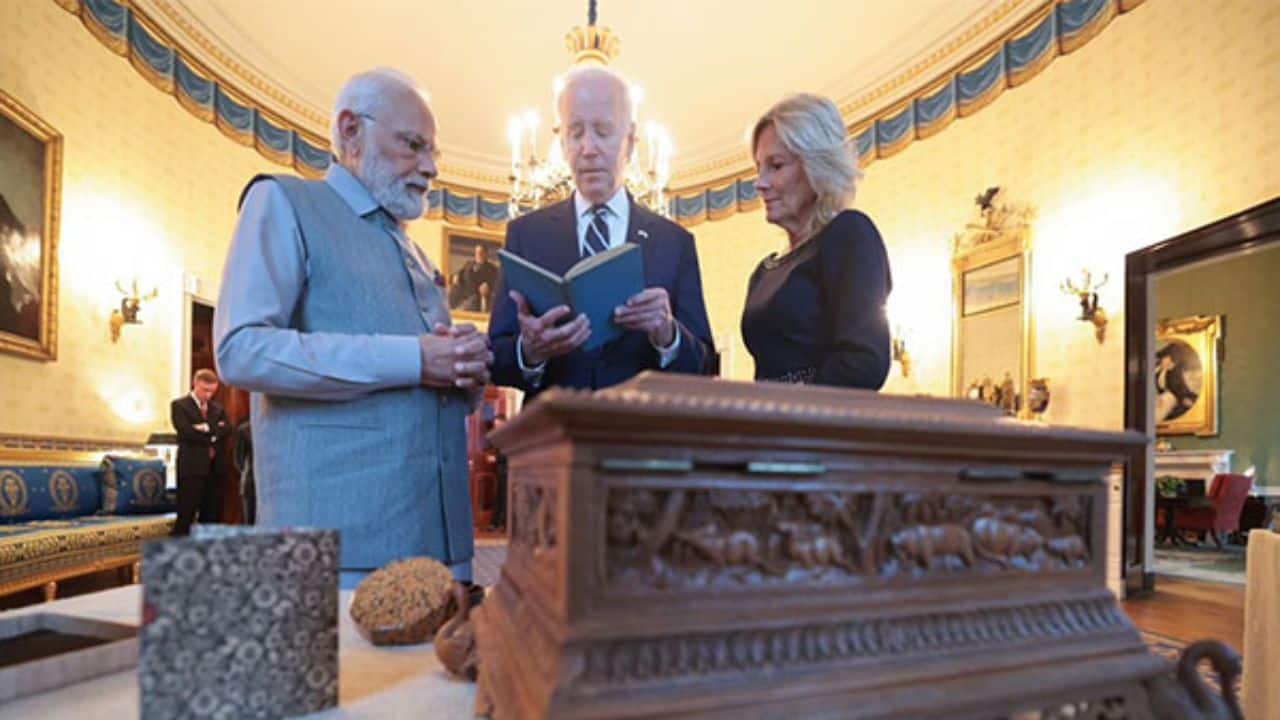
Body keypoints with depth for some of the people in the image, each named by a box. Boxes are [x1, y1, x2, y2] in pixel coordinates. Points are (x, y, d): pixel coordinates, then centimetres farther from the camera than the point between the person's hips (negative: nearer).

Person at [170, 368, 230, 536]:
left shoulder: (217, 408, 18)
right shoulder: (180, 405, 1)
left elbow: (226, 429, 2)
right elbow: (186, 431, -14)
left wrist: (207, 429, -13)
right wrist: (211, 437, -6)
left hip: (215, 467, 5)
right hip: (192, 467, -5)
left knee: (212, 515, 9)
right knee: (186, 516, -3)